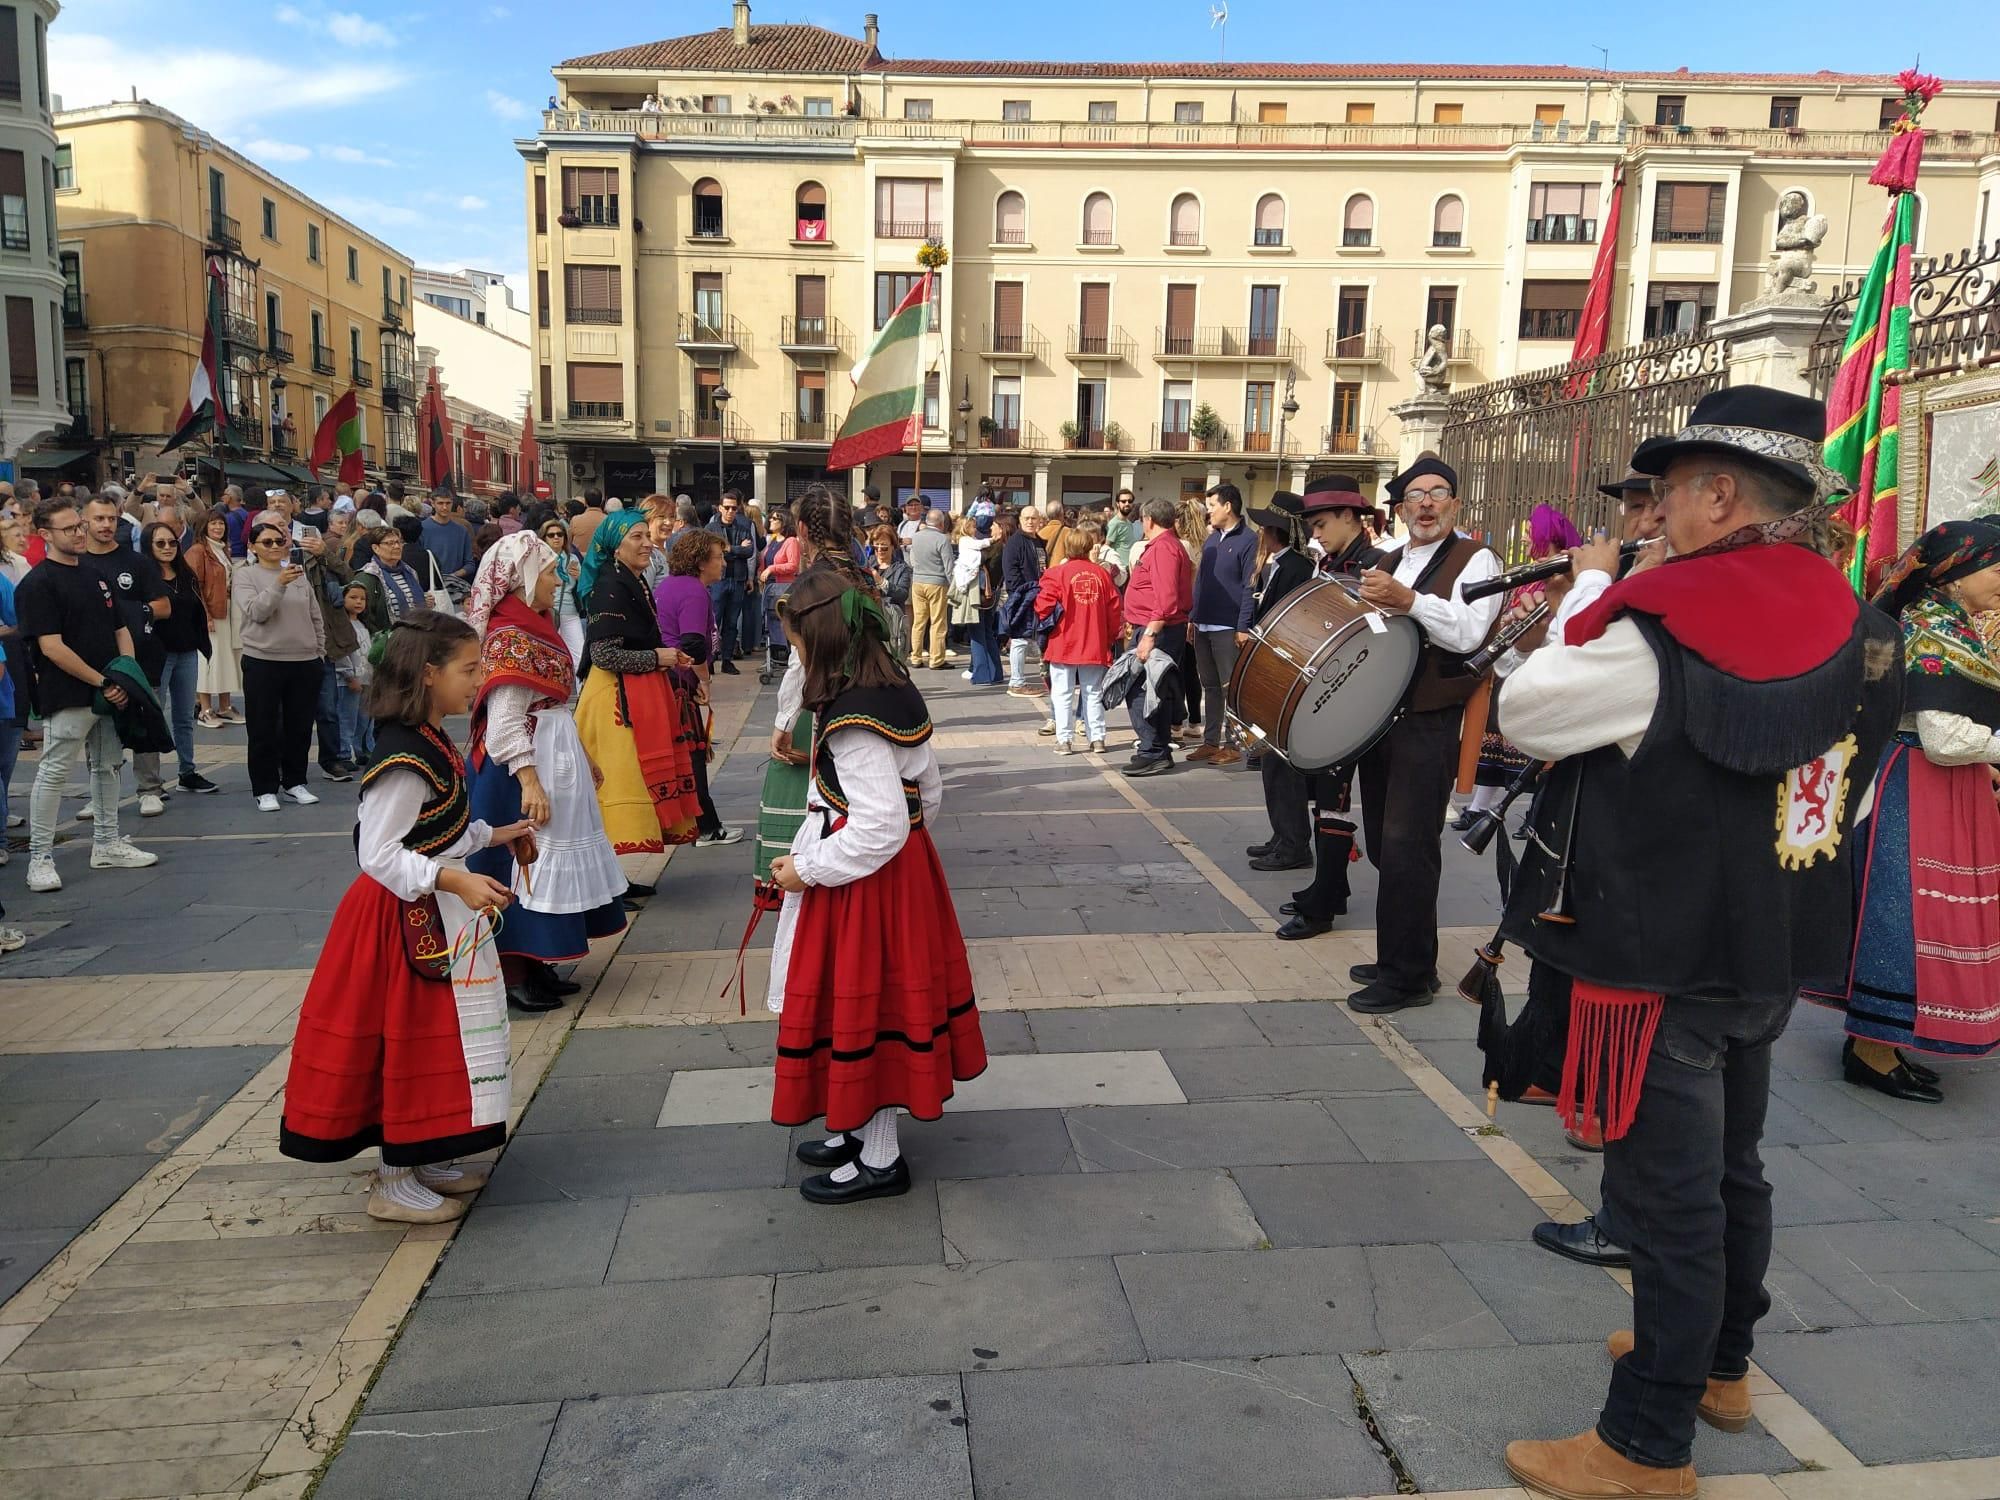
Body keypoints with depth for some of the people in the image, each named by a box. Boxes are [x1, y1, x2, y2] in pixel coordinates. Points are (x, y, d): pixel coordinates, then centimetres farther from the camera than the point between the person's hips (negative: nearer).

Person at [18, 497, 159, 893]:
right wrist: (101, 682, -15)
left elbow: (120, 630, 16)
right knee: (53, 774, -3)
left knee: (108, 767, 14)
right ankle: (40, 857, 4)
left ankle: (106, 844, 26)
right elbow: (52, 647, -17)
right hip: (68, 697, -8)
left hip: (110, 693, 8)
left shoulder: (96, 576, 13)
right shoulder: (37, 584, -10)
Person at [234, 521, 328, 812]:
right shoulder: (245, 576, -2)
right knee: (264, 729, 3)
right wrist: (279, 584, -28)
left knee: (300, 727, 11)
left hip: (305, 662, 4)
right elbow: (256, 611, -18)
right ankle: (265, 789, 11)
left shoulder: (300, 575, 8)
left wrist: (319, 651, 12)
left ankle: (294, 782, 24)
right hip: (263, 661, -3)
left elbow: (316, 617, 15)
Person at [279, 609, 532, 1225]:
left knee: (433, 1041, 19)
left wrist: (494, 836, 18)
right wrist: (455, 880, -34)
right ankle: (394, 1183, 17)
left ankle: (420, 1159, 34)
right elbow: (378, 854, -27)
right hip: (409, 918, -10)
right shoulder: (406, 758, -24)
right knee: (410, 1040, 2)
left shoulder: (432, 743, 7)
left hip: (439, 913, 10)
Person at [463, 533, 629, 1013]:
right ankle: (514, 974, 7)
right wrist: (529, 781, -28)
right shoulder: (510, 636, -17)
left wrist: (579, 757, 21)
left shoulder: (533, 627, 12)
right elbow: (504, 720, -23)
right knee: (522, 860, -2)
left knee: (542, 857, 14)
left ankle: (534, 965, 23)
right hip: (525, 760, -10)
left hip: (553, 752, 10)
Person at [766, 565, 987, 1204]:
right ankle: (864, 1127, 37)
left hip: (868, 881, -9)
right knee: (877, 1002, 20)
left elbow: (880, 826, -28)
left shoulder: (851, 721, -24)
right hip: (903, 866, 9)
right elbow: (930, 790, 11)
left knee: (863, 1006, 5)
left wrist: (805, 869, -17)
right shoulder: (892, 691, 4)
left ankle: (879, 1159, 21)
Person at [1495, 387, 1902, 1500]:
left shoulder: (1659, 630, -22)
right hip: (1771, 958, 8)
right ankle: (1718, 1363, 43)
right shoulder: (1849, 622, 2)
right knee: (1730, 1169, 23)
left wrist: (1592, 591, 0)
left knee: (1668, 1196, 1)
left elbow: (1525, 715, -10)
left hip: (1662, 966, -8)